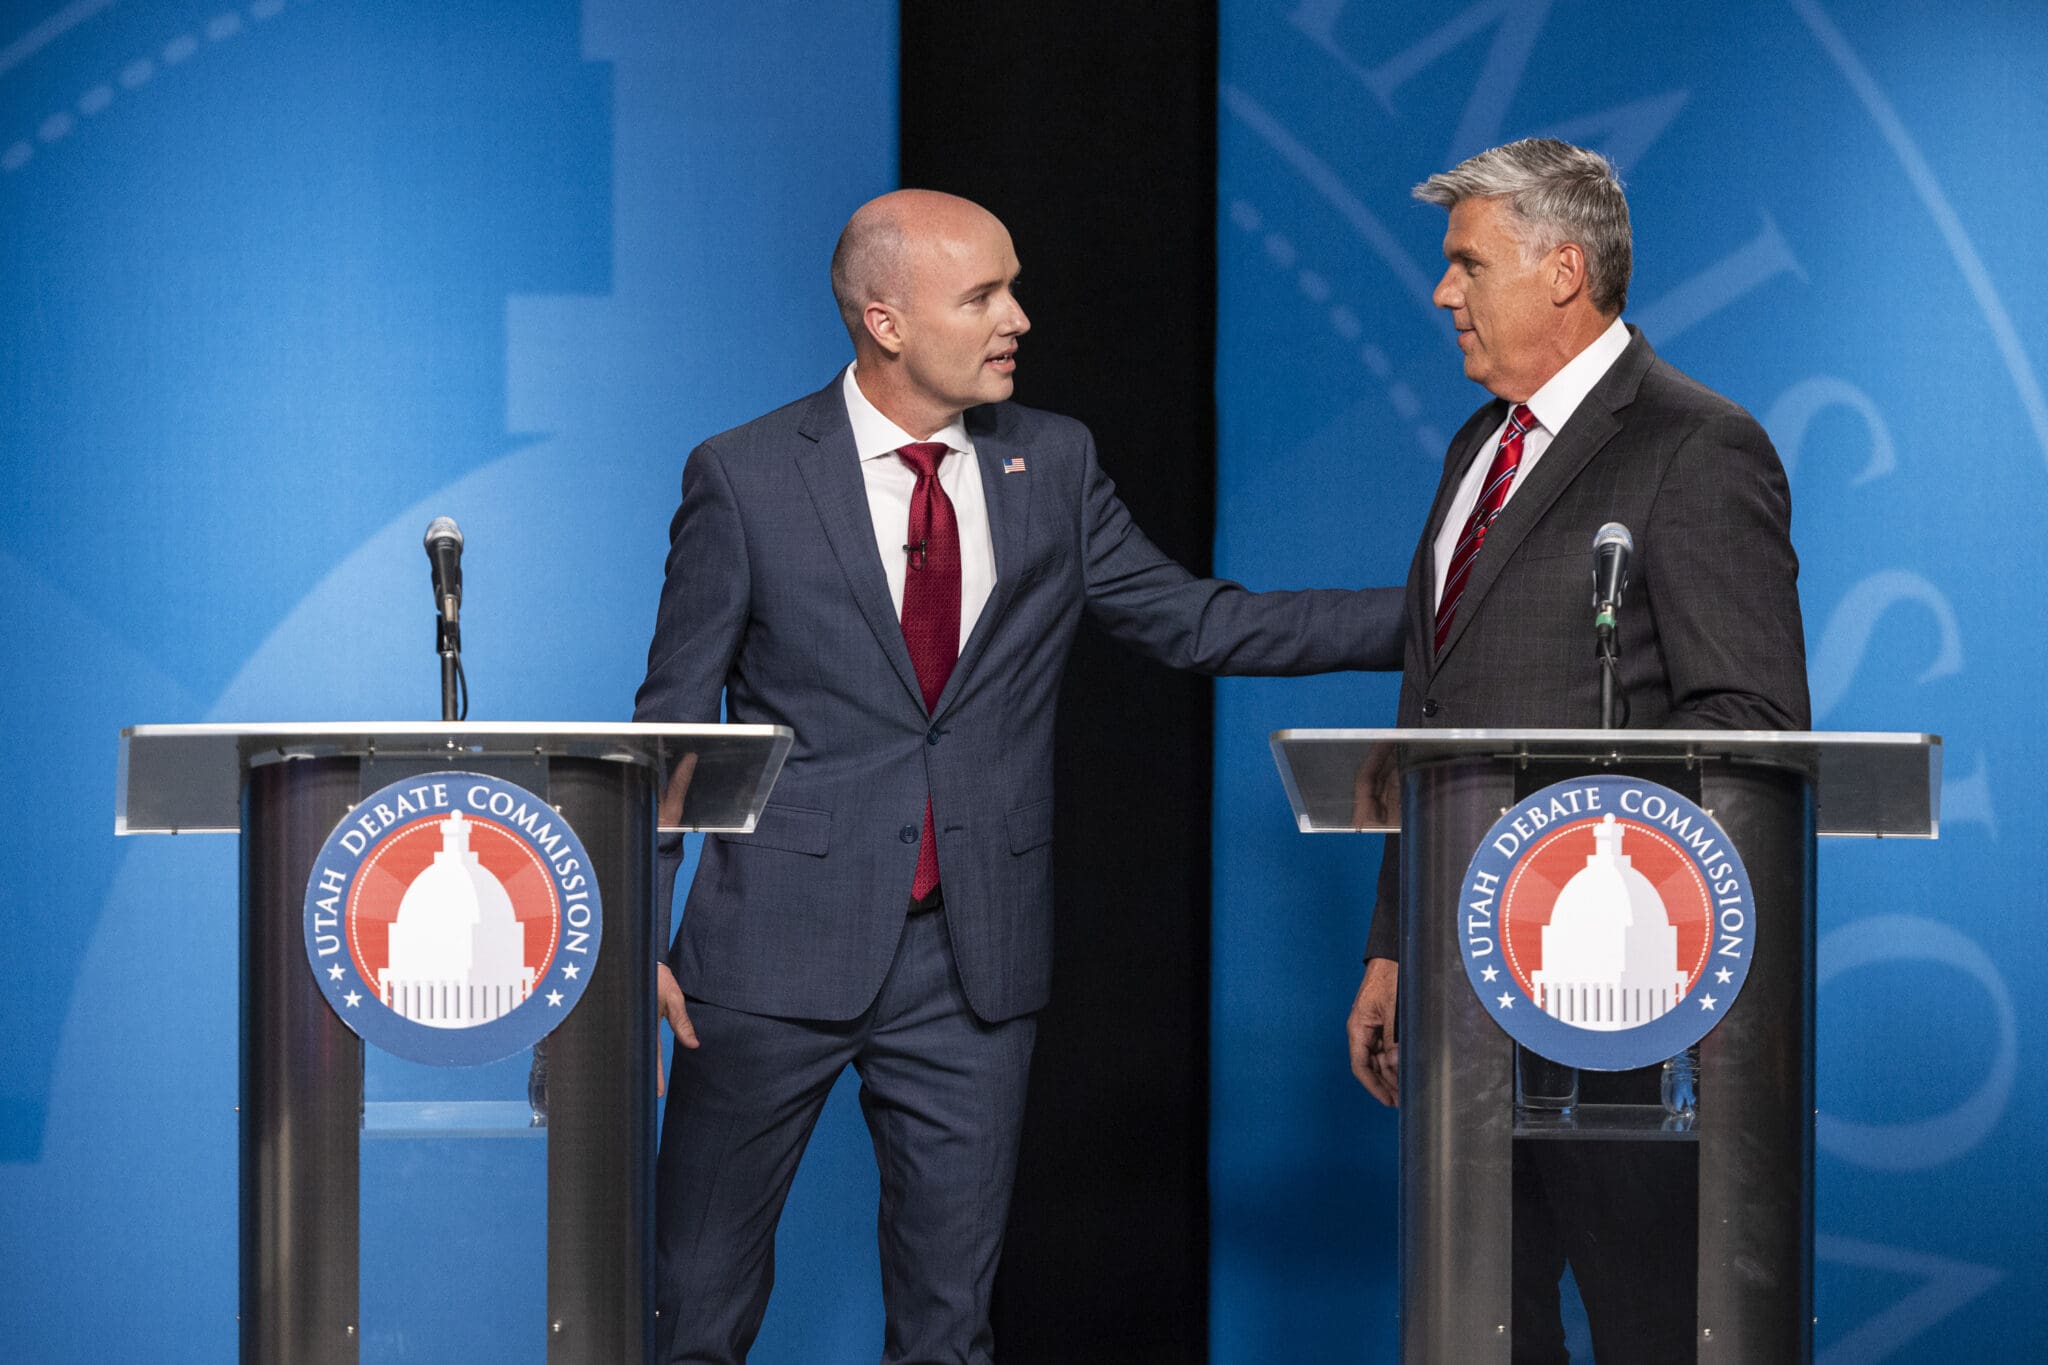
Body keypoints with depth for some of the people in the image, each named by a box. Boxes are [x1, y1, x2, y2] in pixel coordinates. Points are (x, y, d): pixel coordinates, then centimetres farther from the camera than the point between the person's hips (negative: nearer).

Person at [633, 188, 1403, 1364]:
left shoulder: (1054, 465, 6)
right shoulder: (747, 481, -4)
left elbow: (1195, 622, 7)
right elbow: (674, 723, -1)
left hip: (972, 960, 3)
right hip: (782, 954, -3)